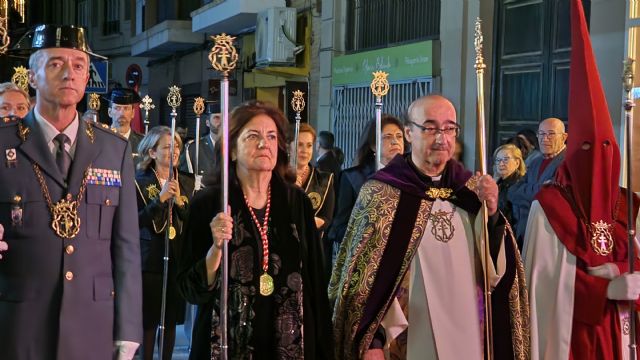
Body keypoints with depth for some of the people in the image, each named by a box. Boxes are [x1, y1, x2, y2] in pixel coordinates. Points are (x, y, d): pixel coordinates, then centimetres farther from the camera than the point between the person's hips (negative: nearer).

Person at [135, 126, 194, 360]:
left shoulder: (186, 182, 9)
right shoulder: (140, 182, -4)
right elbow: (136, 221, -11)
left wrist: (179, 200, -11)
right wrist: (161, 198, -18)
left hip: (179, 258, 4)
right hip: (151, 259, -4)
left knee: (172, 319, 8)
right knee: (149, 319, 0)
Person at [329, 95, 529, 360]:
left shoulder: (469, 187, 2)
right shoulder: (381, 193, -9)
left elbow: (495, 266, 2)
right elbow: (363, 274, -8)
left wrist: (491, 212, -13)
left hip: (466, 335, 4)